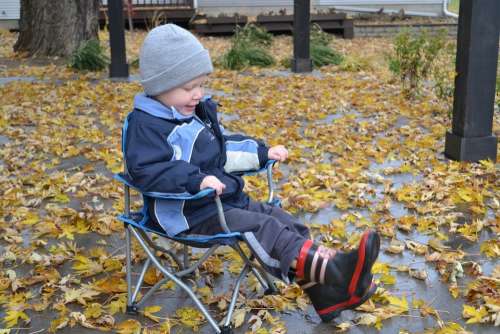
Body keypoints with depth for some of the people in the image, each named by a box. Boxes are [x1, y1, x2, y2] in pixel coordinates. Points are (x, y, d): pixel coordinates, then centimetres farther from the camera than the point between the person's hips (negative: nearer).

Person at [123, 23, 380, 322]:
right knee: (261, 229, -24)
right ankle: (335, 270, -33)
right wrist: (196, 179, -36)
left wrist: (262, 153, 16)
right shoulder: (146, 124, -13)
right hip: (190, 213, -9)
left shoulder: (199, 113, 17)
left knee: (284, 221, -2)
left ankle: (330, 296, -6)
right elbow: (148, 170, -26)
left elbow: (222, 150, 27)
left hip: (226, 200, 9)